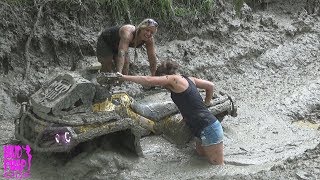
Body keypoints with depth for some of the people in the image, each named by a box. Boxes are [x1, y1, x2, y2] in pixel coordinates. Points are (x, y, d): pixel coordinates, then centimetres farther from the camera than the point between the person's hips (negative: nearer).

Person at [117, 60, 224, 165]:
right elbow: (210, 86, 22)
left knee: (218, 166, -2)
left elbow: (148, 80, -16)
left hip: (208, 130, -9)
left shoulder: (174, 79, -12)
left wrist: (124, 77, -8)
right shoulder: (188, 79, 13)